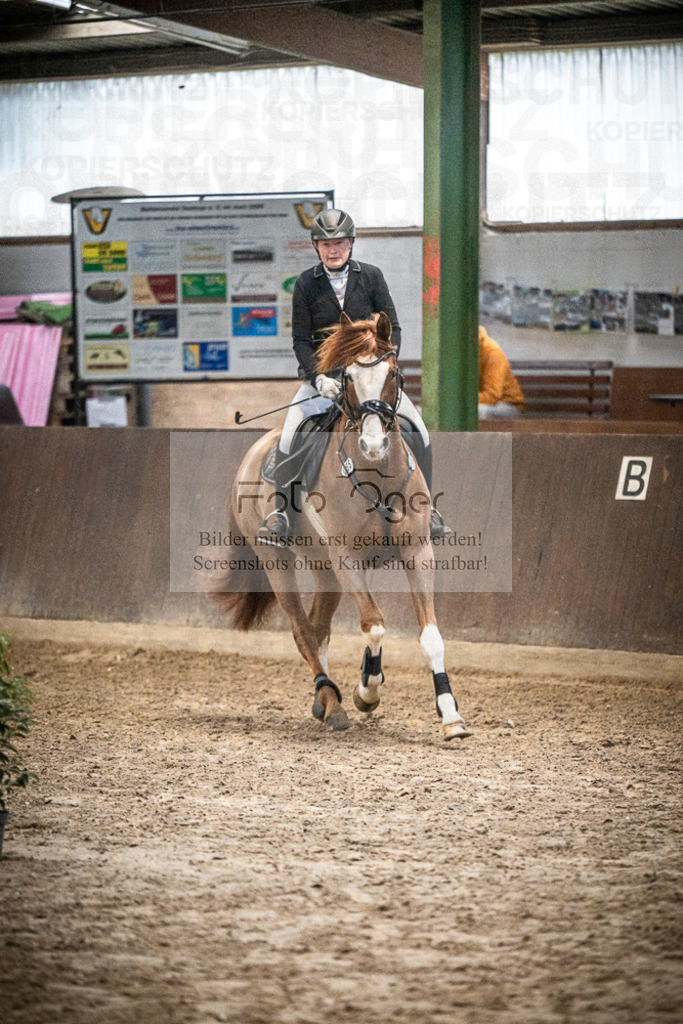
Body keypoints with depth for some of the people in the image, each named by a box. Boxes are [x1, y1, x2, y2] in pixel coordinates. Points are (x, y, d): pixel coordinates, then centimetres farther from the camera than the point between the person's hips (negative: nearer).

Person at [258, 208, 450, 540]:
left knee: (418, 430, -12)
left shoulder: (371, 276, -1)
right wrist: (318, 377, -18)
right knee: (289, 435, -20)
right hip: (322, 374, -1)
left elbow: (392, 328, -1)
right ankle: (281, 512, -6)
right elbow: (301, 339, -3)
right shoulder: (306, 284, -3)